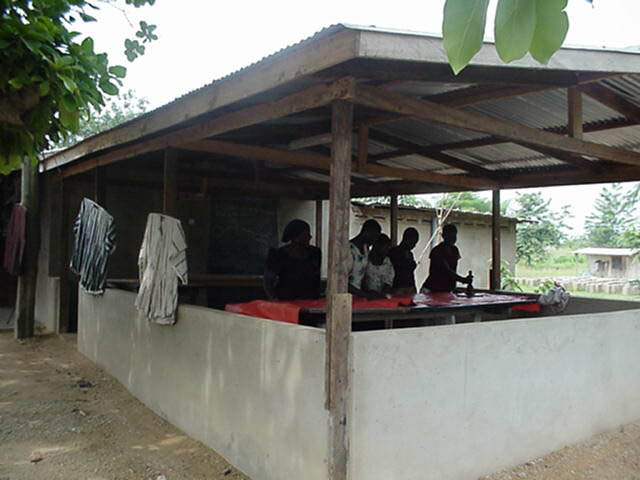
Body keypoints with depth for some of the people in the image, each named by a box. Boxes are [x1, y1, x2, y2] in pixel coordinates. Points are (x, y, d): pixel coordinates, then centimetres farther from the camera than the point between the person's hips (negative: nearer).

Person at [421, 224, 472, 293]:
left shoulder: (454, 250, 8)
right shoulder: (437, 251, -16)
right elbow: (446, 271, -26)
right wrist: (463, 280, -36)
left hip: (447, 290, 7)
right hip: (433, 290, -6)